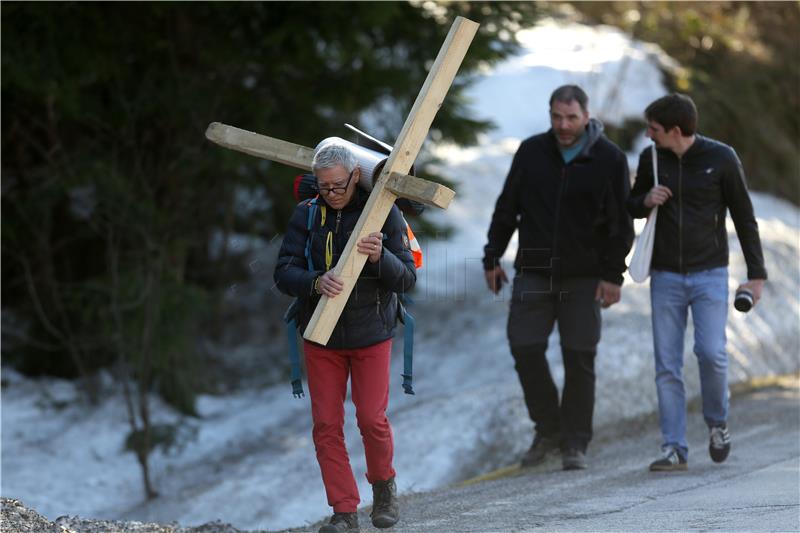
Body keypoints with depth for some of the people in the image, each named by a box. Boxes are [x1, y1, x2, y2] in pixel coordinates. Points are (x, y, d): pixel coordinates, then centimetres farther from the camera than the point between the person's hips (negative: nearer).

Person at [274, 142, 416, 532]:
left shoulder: (384, 214, -9)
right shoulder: (306, 214, -4)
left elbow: (406, 279, -12)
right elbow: (284, 273, -9)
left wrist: (380, 257, -32)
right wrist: (316, 282, -30)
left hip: (370, 337, -2)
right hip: (321, 338, 2)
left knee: (372, 419, -3)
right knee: (326, 426, -1)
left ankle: (383, 484, 26)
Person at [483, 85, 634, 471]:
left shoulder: (609, 159, -2)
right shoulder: (531, 152, 4)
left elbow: (620, 223, -1)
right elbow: (506, 208, 12)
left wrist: (613, 275, -7)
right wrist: (492, 258, 9)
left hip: (583, 278, -2)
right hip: (534, 273, 2)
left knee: (579, 358, -2)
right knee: (525, 348, -5)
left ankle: (575, 444, 6)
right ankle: (549, 431, 11)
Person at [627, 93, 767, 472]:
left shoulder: (721, 159, -7)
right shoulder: (651, 159, 1)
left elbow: (744, 218, -1)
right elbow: (632, 207, 15)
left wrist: (756, 275, -3)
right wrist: (646, 201, -10)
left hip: (710, 274, -3)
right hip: (665, 278, 3)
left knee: (711, 353, -15)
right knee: (667, 366, -2)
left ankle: (717, 422, 12)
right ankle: (674, 449, 2)